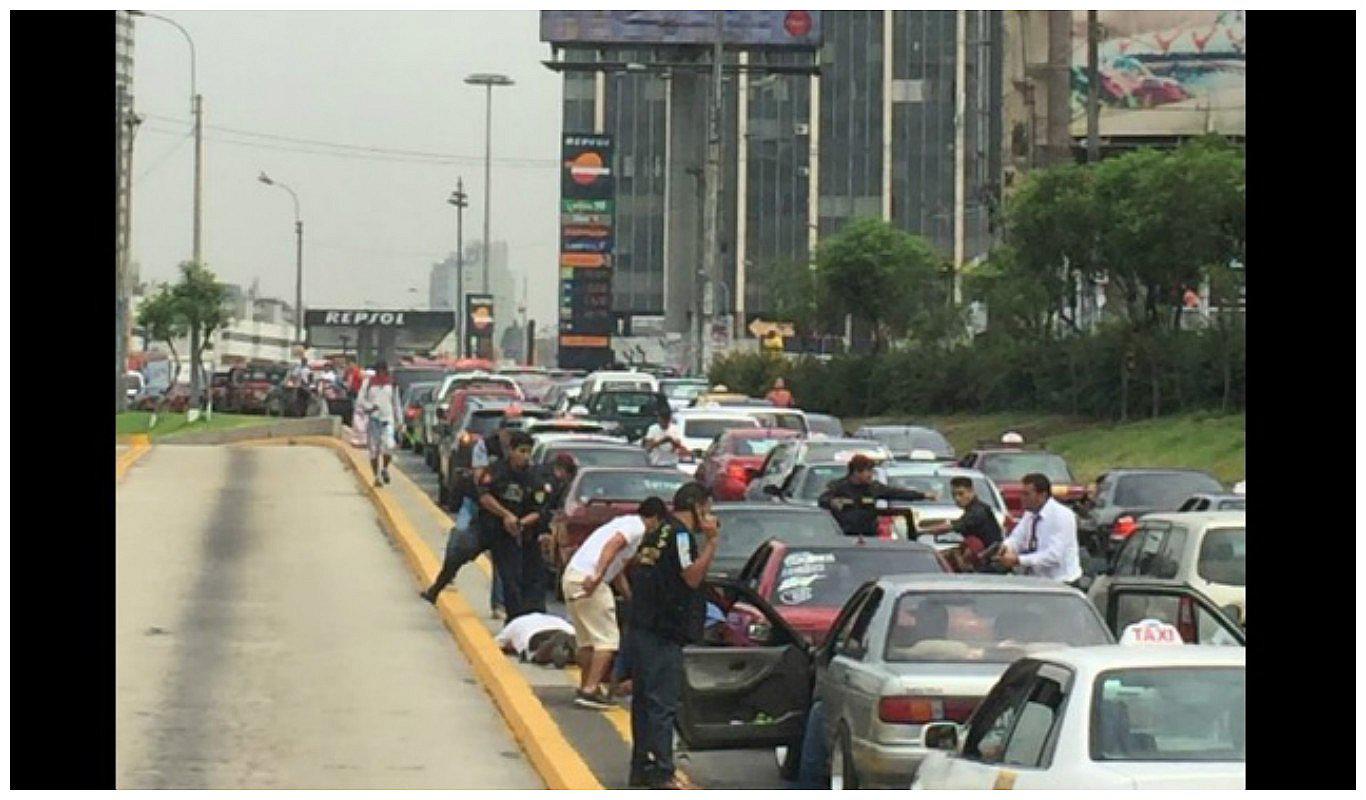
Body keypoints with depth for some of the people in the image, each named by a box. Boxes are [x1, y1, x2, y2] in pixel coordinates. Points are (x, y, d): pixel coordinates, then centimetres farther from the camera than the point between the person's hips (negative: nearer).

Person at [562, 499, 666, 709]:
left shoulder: (625, 523, 28)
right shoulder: (637, 526, -1)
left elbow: (617, 573, 36)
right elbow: (612, 546, -21)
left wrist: (631, 598, 43)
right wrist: (597, 576, -31)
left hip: (572, 576, 9)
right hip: (588, 579, -9)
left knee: (587, 638, 19)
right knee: (607, 639, -5)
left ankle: (585, 688, 25)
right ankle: (590, 690, -10)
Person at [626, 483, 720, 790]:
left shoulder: (658, 533, 19)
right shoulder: (680, 534, -10)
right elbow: (691, 576, -18)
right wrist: (711, 541, -13)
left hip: (643, 629, 10)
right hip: (663, 635, -10)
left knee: (645, 701, 15)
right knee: (662, 704, -10)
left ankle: (642, 769, 20)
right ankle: (661, 773, -12)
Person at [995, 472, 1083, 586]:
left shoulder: (1062, 516, -16)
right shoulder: (1030, 514, 9)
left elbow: (1054, 555, -25)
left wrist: (1018, 560, -28)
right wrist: (1006, 547, -19)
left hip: (1061, 583, -7)